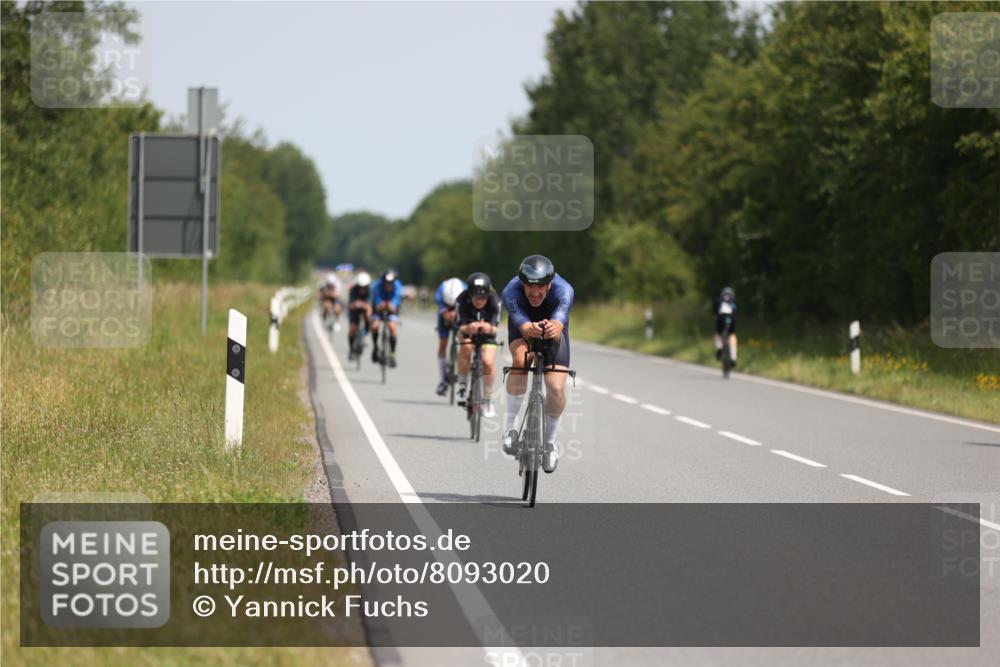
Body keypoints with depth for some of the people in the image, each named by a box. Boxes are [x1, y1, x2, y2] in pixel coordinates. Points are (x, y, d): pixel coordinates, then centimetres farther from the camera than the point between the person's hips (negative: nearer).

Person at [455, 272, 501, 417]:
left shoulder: (494, 301, -32)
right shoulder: (462, 300, -32)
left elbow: (495, 327, -35)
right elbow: (461, 327, -36)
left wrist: (489, 328, -59)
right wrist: (468, 328, -59)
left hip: (487, 332, 0)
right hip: (468, 330, 0)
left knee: (488, 362, -19)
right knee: (466, 348, -32)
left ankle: (488, 400, -1)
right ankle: (462, 384, -13)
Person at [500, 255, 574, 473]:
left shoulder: (563, 290, -37)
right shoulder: (512, 292, -37)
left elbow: (559, 323, -54)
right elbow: (522, 325, -50)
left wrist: (554, 328, -78)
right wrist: (530, 329, -75)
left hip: (553, 327, 0)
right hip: (521, 326, 0)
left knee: (557, 388, -14)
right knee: (521, 359, -34)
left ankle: (550, 441, 13)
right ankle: (510, 426, -19)